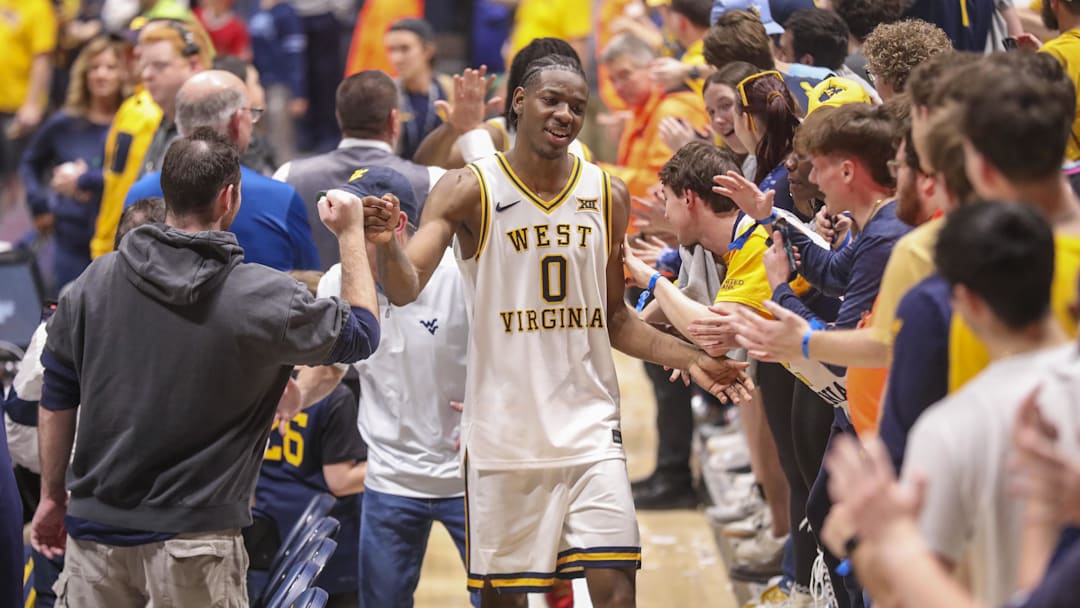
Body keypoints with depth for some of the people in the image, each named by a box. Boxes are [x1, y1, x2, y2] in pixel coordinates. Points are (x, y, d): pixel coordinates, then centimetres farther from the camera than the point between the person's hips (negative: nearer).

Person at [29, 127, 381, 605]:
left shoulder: (95, 281, -1)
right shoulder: (258, 297, -12)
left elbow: (57, 398, 6)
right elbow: (361, 332, 4)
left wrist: (52, 495, 17)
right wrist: (352, 234, 15)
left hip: (95, 528, 4)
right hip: (194, 536, -4)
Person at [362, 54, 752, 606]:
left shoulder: (607, 196, 6)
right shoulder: (470, 190, -5)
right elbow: (406, 289, -14)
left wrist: (690, 360, 4)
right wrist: (386, 245, -36)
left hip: (589, 427, 2)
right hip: (502, 431, -2)